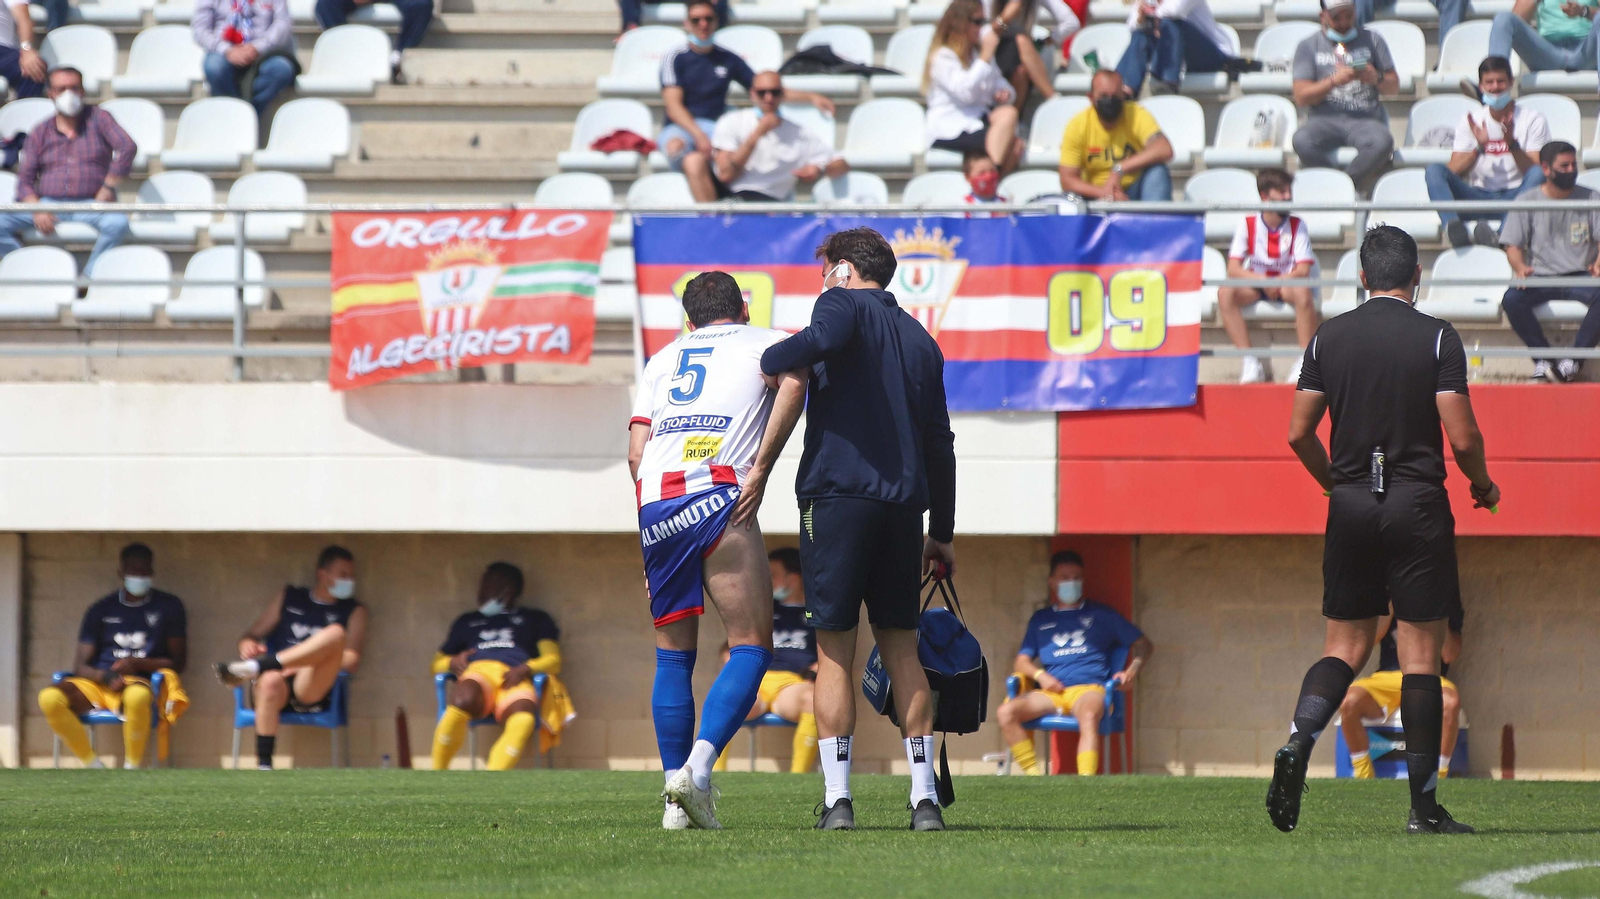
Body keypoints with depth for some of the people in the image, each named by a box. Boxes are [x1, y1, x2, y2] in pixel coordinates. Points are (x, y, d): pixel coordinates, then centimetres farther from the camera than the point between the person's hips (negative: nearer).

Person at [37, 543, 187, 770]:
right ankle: (93, 766, -18)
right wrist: (104, 677, -15)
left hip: (139, 681, -3)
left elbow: (178, 663, 7)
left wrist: (137, 663, -10)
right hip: (98, 683, 3)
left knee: (137, 696, -43)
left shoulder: (169, 607, 10)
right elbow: (80, 665, 9)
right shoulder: (101, 610, 14)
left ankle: (132, 768, -25)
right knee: (50, 698, -28)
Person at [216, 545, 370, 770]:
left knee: (335, 633, -29)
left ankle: (252, 668, -37)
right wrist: (248, 646, -4)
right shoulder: (290, 597, 23)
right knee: (270, 681, -40)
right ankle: (264, 765, -41)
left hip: (311, 691, 0)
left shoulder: (353, 610, 20)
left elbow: (350, 660, 6)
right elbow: (252, 636, 21)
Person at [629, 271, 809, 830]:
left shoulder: (663, 359, 26)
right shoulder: (763, 342, 17)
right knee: (751, 647, -3)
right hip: (718, 499, -4)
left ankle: (676, 796, 7)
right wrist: (761, 468, -6)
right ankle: (698, 768, -22)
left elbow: (636, 452, 15)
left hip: (655, 502, 4)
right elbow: (793, 381, -8)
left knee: (673, 654, 13)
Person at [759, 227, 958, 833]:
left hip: (837, 493, -5)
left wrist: (764, 363, -8)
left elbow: (823, 341, -23)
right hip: (903, 506, 5)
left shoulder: (843, 304, 3)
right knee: (902, 650, 10)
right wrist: (943, 531, 24)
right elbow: (939, 442, 21)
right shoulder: (919, 339, 20)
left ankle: (837, 799, -6)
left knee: (834, 652, -2)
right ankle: (924, 799, 4)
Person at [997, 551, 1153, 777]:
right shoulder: (1041, 619, 27)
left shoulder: (1101, 614, 21)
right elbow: (1022, 661, 21)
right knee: (1006, 712, -26)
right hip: (1052, 691, 3)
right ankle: (1033, 775, -23)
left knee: (1089, 717, -40)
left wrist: (1131, 672, -1)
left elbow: (1144, 645, 20)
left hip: (1088, 688, -3)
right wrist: (1039, 674, -2)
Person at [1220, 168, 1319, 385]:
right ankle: (1249, 361, -29)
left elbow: (1303, 271, -11)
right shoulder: (1247, 225, -4)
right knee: (1226, 292, -30)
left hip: (1287, 286, -1)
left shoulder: (1297, 226, -4)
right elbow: (1233, 270, -10)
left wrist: (1276, 283, -24)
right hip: (1255, 286, 1)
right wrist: (1263, 282, -25)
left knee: (1302, 292, -36)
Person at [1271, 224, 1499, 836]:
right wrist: (1483, 486, 10)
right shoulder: (1437, 338, -6)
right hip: (1418, 507, -3)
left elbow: (1298, 434, 5)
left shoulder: (1330, 337, 4)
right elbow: (1463, 437, -10)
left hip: (1351, 506, 3)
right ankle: (1423, 806, 2)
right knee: (1420, 652, 1)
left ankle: (1298, 739, -16)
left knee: (1346, 645, 11)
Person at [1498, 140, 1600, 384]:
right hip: (1540, 278, 0)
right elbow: (1513, 245, 2)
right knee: (1512, 299, -33)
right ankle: (1543, 358, -16)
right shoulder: (1526, 202, 6)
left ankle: (1574, 359, -20)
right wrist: (1520, 268, -22)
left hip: (1579, 276, 0)